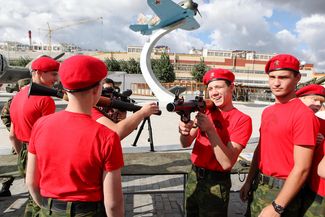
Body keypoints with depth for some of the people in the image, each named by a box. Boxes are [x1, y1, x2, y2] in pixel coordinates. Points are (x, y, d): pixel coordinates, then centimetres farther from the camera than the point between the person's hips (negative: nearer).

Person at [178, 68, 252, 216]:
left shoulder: (242, 120, -15)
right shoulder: (205, 111, 2)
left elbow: (227, 163, -23)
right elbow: (186, 144, -4)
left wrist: (210, 129, -29)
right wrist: (185, 132, -26)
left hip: (216, 183, -5)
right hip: (193, 177, 5)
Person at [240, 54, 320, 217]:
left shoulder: (304, 115, -19)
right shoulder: (267, 112, 5)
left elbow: (302, 168, -21)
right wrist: (249, 182, 11)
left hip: (282, 190, -7)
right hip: (259, 186, 7)